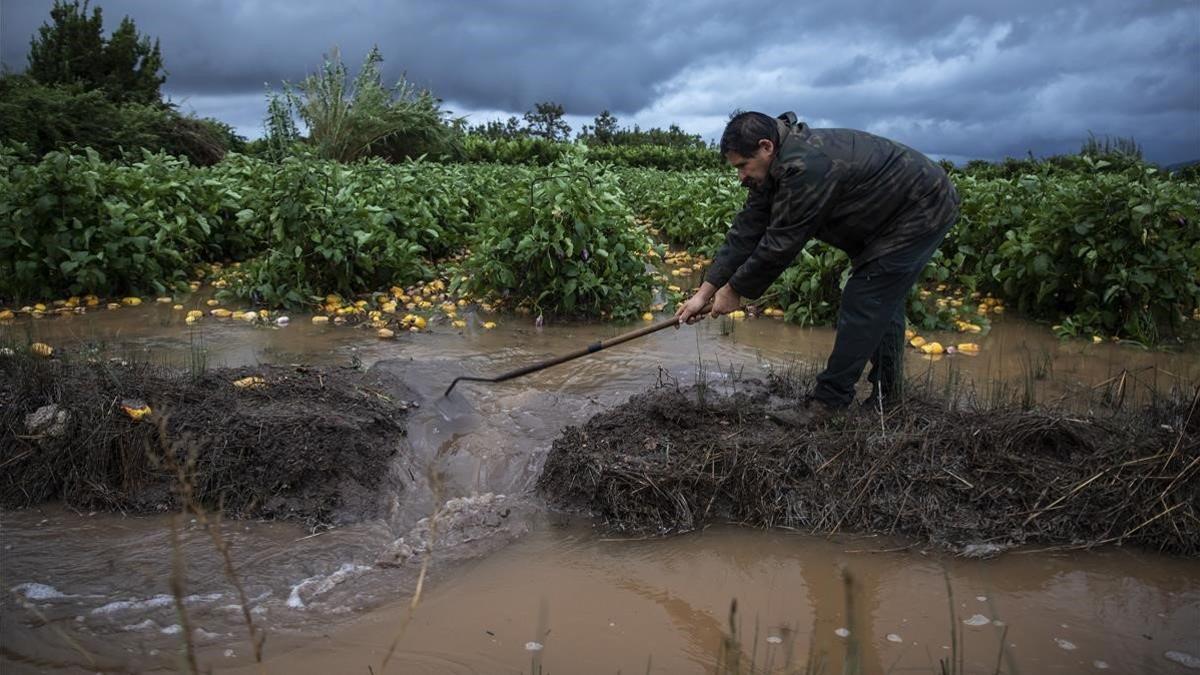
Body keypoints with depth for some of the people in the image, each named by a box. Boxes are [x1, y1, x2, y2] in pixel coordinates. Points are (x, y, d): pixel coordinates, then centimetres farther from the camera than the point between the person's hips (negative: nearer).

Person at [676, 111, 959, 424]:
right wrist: (704, 293, -4)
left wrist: (734, 290, -15)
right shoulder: (775, 167, -2)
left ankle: (829, 399, -1)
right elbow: (746, 232, -1)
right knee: (883, 303, 18)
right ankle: (887, 393, 32)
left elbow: (780, 244, -28)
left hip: (924, 211, -10)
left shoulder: (805, 168, -34)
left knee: (862, 306, -10)